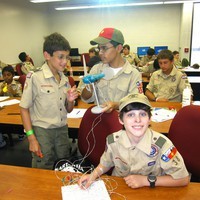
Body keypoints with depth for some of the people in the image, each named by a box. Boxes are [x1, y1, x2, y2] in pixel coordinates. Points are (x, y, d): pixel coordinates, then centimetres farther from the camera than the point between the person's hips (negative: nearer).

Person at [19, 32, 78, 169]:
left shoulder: (65, 79, 5)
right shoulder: (34, 77, -12)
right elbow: (24, 109, -9)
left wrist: (70, 101, -10)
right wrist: (31, 138, -11)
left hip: (62, 130, 5)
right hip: (42, 132, -5)